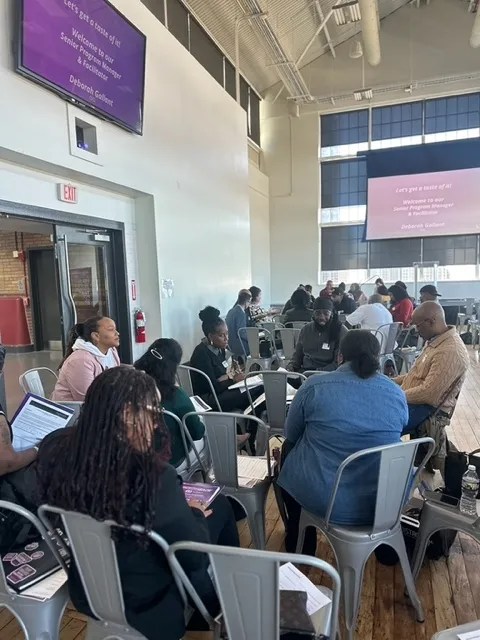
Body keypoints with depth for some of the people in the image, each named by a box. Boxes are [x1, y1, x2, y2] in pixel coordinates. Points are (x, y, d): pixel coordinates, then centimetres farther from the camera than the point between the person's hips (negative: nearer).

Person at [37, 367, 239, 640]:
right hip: (148, 606, -5)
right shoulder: (153, 476, -36)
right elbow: (194, 555, -25)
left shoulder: (57, 451, -18)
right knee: (220, 505, 12)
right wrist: (195, 515, -6)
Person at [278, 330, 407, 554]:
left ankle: (299, 548, 41)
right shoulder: (397, 393, -5)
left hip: (321, 500, -3)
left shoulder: (314, 386, -13)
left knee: (288, 449, 26)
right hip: (384, 503, 4)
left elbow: (291, 435, 2)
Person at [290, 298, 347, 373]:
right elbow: (298, 354, 21)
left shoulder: (340, 331, -5)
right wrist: (292, 366, 1)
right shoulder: (306, 329, 12)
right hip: (304, 370, 3)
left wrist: (319, 371, -23)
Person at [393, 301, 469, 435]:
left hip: (427, 408, -10)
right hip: (414, 398, 10)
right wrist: (394, 381, 9)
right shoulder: (434, 340, 8)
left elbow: (428, 394, -26)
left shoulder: (451, 351, -24)